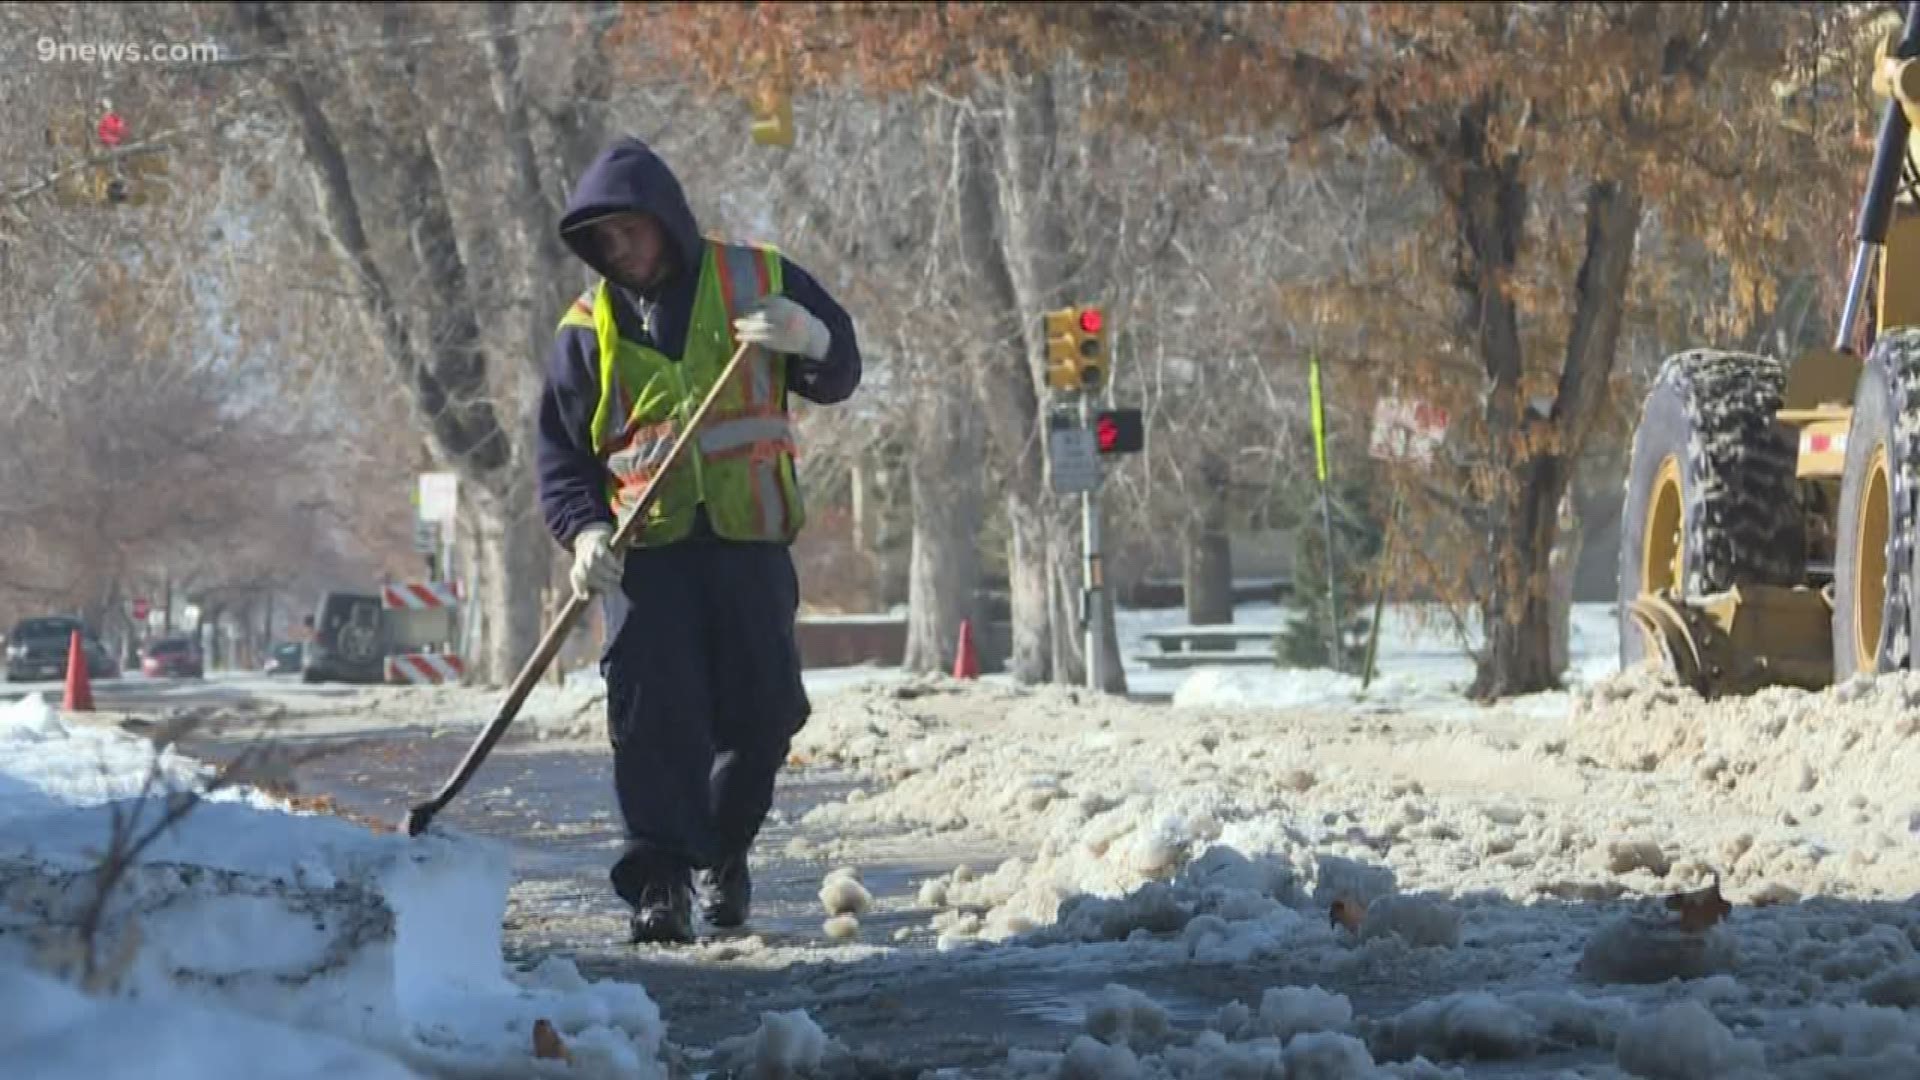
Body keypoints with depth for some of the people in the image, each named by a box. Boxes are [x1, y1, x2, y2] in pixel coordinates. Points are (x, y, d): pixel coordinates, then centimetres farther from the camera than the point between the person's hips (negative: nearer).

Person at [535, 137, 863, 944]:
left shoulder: (756, 279, 5)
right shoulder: (587, 331, 7)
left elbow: (839, 378, 9)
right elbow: (561, 455, 8)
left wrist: (809, 339, -14)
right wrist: (584, 530, -11)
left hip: (749, 539, 0)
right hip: (646, 547, 0)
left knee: (763, 709, 3)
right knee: (652, 710, -12)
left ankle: (725, 847, 27)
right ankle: (658, 880, -10)